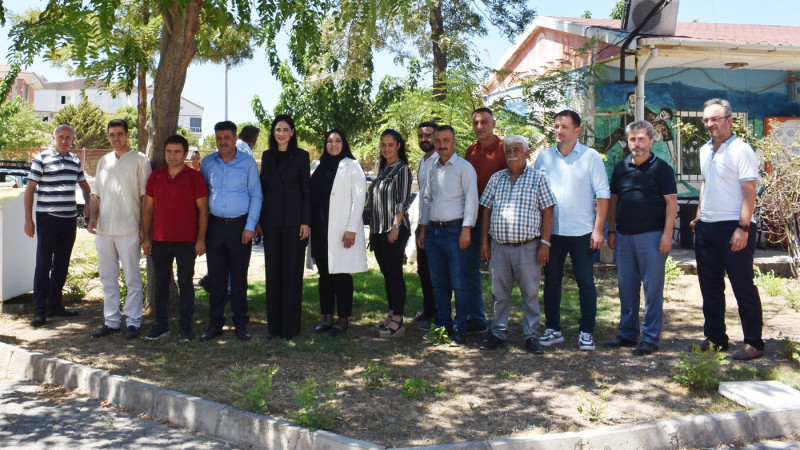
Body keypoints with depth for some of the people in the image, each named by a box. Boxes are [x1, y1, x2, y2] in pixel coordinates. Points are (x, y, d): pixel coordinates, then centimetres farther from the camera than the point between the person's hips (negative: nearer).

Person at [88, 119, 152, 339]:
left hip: (129, 229, -5)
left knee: (132, 278, -1)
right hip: (104, 229, 6)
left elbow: (146, 195, -2)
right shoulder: (103, 161, 17)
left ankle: (133, 322, 7)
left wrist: (144, 227, -9)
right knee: (107, 278, 10)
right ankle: (111, 321, 19)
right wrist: (93, 217, 4)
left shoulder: (139, 160, 0)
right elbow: (96, 194, 20)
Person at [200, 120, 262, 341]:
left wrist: (250, 226, -6)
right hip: (214, 226, 2)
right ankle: (215, 323, 15)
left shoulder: (248, 162, 1)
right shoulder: (207, 162, 8)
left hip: (240, 226, -2)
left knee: (239, 277, 4)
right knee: (216, 277, 5)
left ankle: (240, 324, 13)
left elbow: (256, 196, 1)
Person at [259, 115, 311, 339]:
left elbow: (306, 190, 0)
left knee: (292, 271, -1)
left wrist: (305, 222, -7)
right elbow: (262, 188, 14)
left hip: (294, 219, -3)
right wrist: (259, 220, 8)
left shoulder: (301, 156, 3)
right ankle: (274, 324, 14)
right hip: (271, 220, 4)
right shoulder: (267, 156, 13)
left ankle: (290, 326, 6)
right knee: (273, 271, 6)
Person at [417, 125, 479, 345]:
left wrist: (466, 229, -15)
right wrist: (423, 230, 17)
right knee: (439, 283, 11)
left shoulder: (464, 167, -2)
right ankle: (443, 325, 20)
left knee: (459, 283, -4)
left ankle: (460, 329, 3)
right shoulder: (433, 170, 17)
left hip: (455, 230, -6)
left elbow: (471, 199, -8)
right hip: (433, 231, 7)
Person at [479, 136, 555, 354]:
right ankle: (499, 332, 23)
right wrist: (484, 241, 7)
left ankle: (531, 335, 14)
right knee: (499, 292, 10)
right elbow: (487, 211, 14)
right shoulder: (496, 178, 12)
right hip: (499, 247, 3)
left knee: (530, 293, 3)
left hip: (528, 247, -3)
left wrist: (545, 243, -7)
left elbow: (547, 212, 0)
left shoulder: (538, 178, 3)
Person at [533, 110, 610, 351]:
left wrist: (598, 229, -8)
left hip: (582, 232, -3)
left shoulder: (590, 156, 0)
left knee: (586, 283, 2)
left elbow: (602, 193, -1)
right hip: (552, 231, 3)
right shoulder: (544, 157, 8)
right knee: (551, 281, 9)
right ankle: (552, 329, 20)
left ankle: (586, 332, 12)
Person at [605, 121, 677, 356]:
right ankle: (627, 333, 20)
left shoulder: (661, 167, -2)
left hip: (652, 235, -5)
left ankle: (650, 338, 6)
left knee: (653, 288, -1)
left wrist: (667, 234, -13)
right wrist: (611, 231, 11)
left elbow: (671, 202, -5)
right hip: (624, 235, 5)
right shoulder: (621, 168, 12)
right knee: (626, 287, 10)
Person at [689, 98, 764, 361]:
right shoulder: (705, 151, 13)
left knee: (743, 287, -1)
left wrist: (743, 228, -21)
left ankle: (753, 343, 8)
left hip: (733, 228, -8)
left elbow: (749, 192, -15)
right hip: (706, 228, 8)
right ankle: (714, 338, 24)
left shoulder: (741, 150, -10)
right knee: (710, 287, 13)